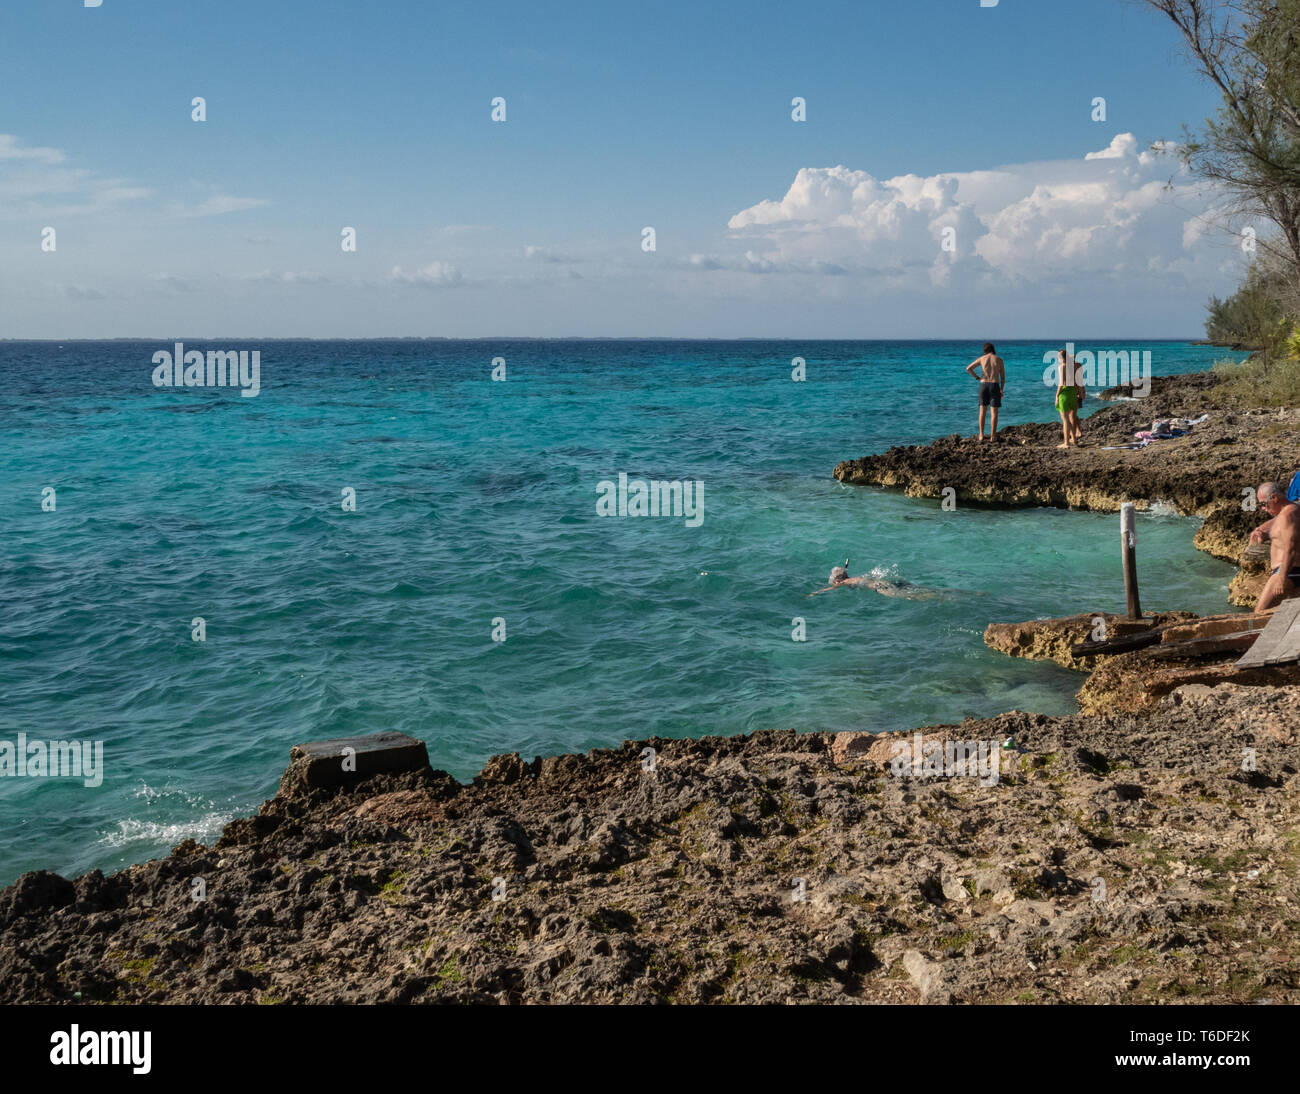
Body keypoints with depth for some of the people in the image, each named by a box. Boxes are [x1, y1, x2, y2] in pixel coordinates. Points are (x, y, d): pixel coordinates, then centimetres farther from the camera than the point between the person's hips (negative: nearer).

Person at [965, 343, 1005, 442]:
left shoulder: (982, 359, 5)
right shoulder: (999, 360, 4)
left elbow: (968, 368, -5)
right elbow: (1003, 376, 4)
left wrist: (977, 378, 5)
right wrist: (1001, 390, 11)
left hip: (983, 385, 1)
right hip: (995, 386, -1)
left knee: (982, 411, 10)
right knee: (994, 412, 2)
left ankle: (981, 435, 7)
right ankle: (993, 436, 0)